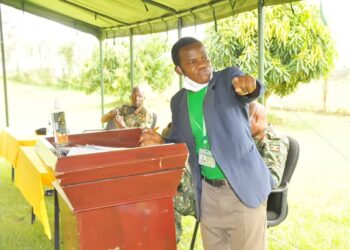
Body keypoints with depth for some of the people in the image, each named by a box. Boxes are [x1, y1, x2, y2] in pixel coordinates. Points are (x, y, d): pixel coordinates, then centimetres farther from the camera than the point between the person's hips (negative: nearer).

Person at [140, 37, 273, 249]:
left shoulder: (228, 78, -6)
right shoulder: (178, 101, 5)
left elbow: (251, 92, -28)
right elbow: (180, 144, 12)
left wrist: (249, 85, -51)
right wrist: (161, 142, -9)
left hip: (243, 188, -4)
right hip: (208, 192, 4)